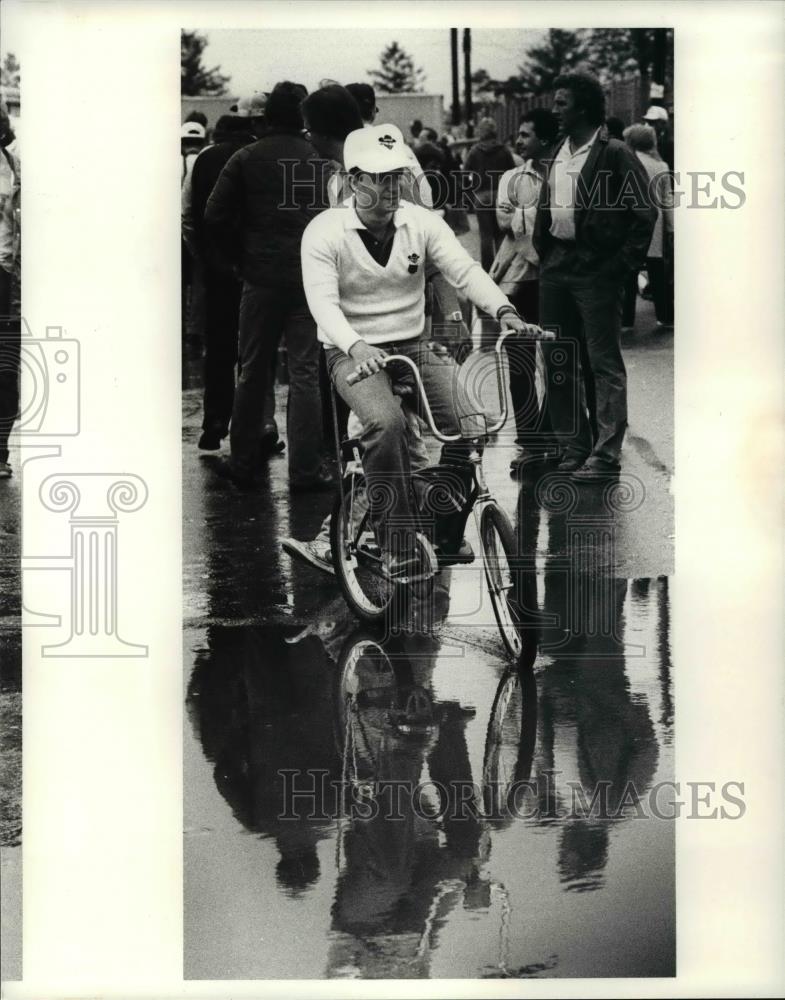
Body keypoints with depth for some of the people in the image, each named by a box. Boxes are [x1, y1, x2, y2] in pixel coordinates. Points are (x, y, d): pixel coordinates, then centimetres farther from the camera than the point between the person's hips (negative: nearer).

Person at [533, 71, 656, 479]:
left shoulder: (615, 155, -9)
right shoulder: (559, 155, 14)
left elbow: (645, 213, -11)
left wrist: (623, 262, -14)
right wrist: (543, 251, 11)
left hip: (597, 268, -8)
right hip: (556, 267, 8)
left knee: (604, 363, -5)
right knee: (556, 363, 11)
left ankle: (606, 454, -3)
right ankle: (572, 450, 20)